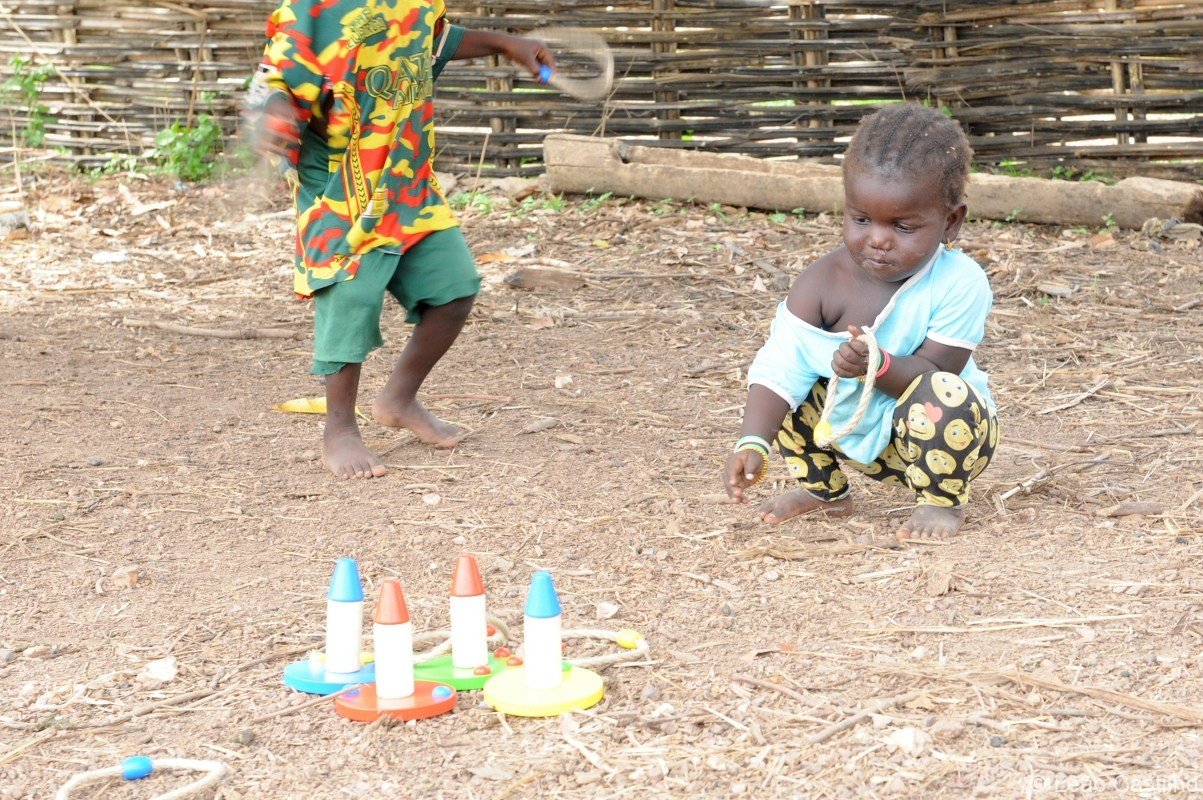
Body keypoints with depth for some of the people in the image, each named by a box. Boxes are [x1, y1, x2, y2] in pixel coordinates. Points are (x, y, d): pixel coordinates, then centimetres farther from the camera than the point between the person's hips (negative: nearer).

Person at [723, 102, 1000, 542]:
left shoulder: (959, 285, -24)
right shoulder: (822, 283, -17)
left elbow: (933, 375, -27)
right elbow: (781, 368, -24)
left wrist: (879, 365, -46)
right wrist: (752, 443, -38)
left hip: (927, 436, -4)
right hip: (851, 434, 4)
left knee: (945, 397, -34)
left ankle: (942, 502, -4)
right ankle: (824, 491, 12)